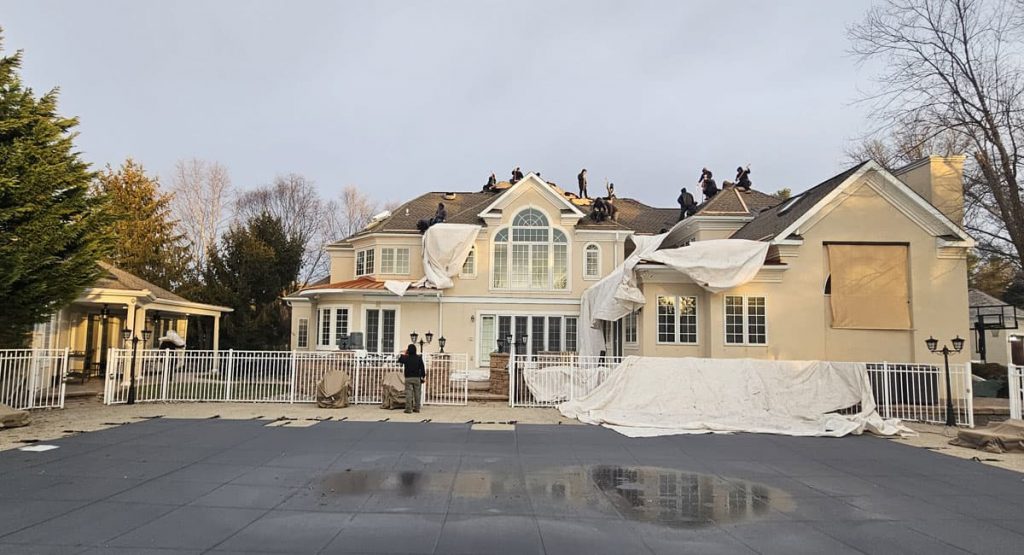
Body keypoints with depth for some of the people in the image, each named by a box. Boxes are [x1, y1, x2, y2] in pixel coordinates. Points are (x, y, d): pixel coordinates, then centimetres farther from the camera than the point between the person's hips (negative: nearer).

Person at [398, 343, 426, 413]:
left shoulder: (406, 358, -5)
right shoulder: (419, 358, -1)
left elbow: (399, 360, 17)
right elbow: (422, 368, 1)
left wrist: (403, 354, 25)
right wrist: (423, 376, 9)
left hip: (408, 378, -1)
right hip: (417, 378, 1)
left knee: (408, 393, -1)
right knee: (417, 393, 8)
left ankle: (408, 409, -5)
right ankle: (417, 408, 10)